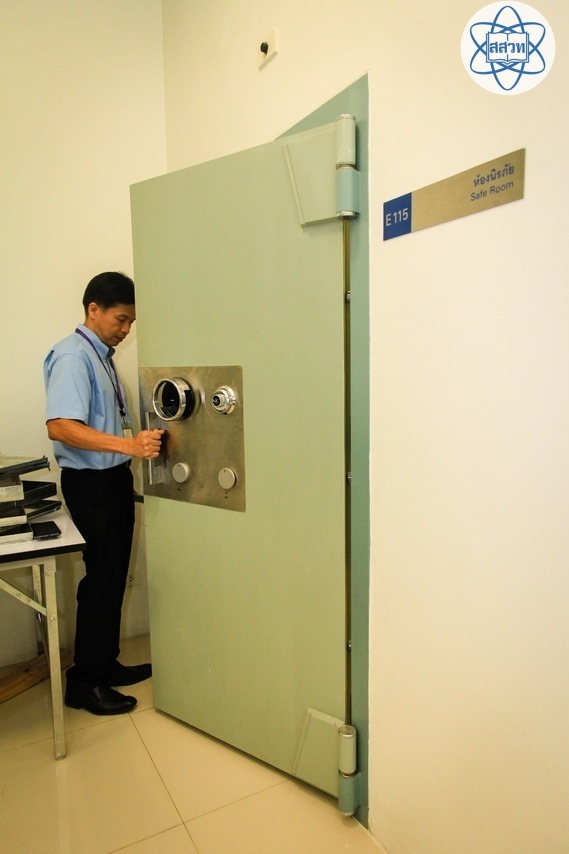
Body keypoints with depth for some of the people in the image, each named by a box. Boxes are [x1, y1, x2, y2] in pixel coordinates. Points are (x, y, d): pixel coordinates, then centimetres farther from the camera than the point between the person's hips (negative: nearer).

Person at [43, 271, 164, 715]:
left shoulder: (102, 355, 13)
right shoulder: (72, 356, -16)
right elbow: (60, 426, -29)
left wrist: (144, 439, 9)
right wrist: (129, 444, -36)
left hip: (115, 477, 9)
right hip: (91, 482, -9)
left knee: (114, 577, 16)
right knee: (101, 579, 0)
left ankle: (106, 664, 32)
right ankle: (84, 683, 17)